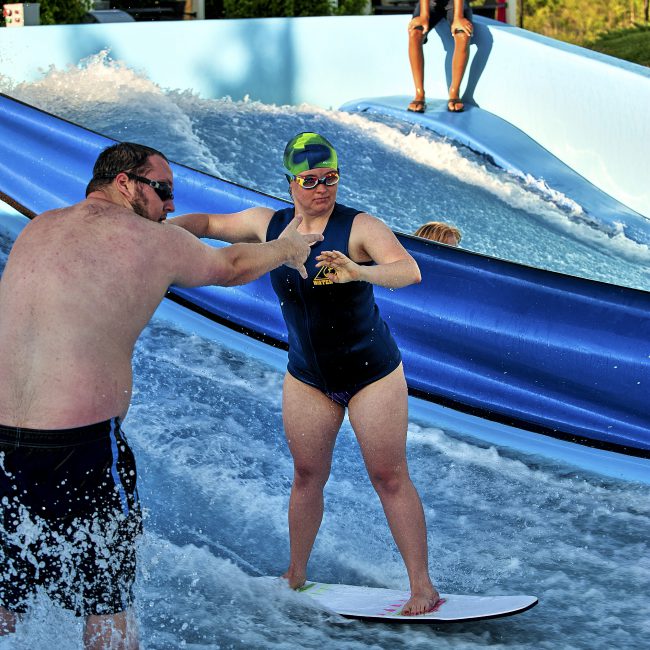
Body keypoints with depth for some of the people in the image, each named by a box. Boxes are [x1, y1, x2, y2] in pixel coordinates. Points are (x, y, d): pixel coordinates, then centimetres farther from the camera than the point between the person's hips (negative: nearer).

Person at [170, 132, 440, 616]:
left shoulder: (360, 227, -17)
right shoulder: (268, 225, -2)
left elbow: (410, 271, -33)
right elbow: (209, 224, 13)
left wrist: (360, 272, -52)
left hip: (372, 372, -4)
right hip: (307, 376, 4)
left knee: (390, 477, -2)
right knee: (307, 475, 9)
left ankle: (422, 586, 6)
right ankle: (296, 576, 25)